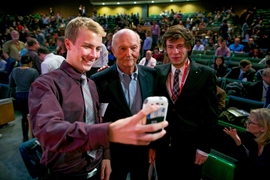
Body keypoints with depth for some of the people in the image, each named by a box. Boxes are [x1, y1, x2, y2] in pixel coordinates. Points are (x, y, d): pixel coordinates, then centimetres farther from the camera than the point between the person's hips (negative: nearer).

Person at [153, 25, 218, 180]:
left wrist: (204, 148, -6)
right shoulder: (158, 72, -1)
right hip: (162, 146, 3)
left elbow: (211, 114, -6)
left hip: (190, 147, -2)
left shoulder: (206, 74, -8)